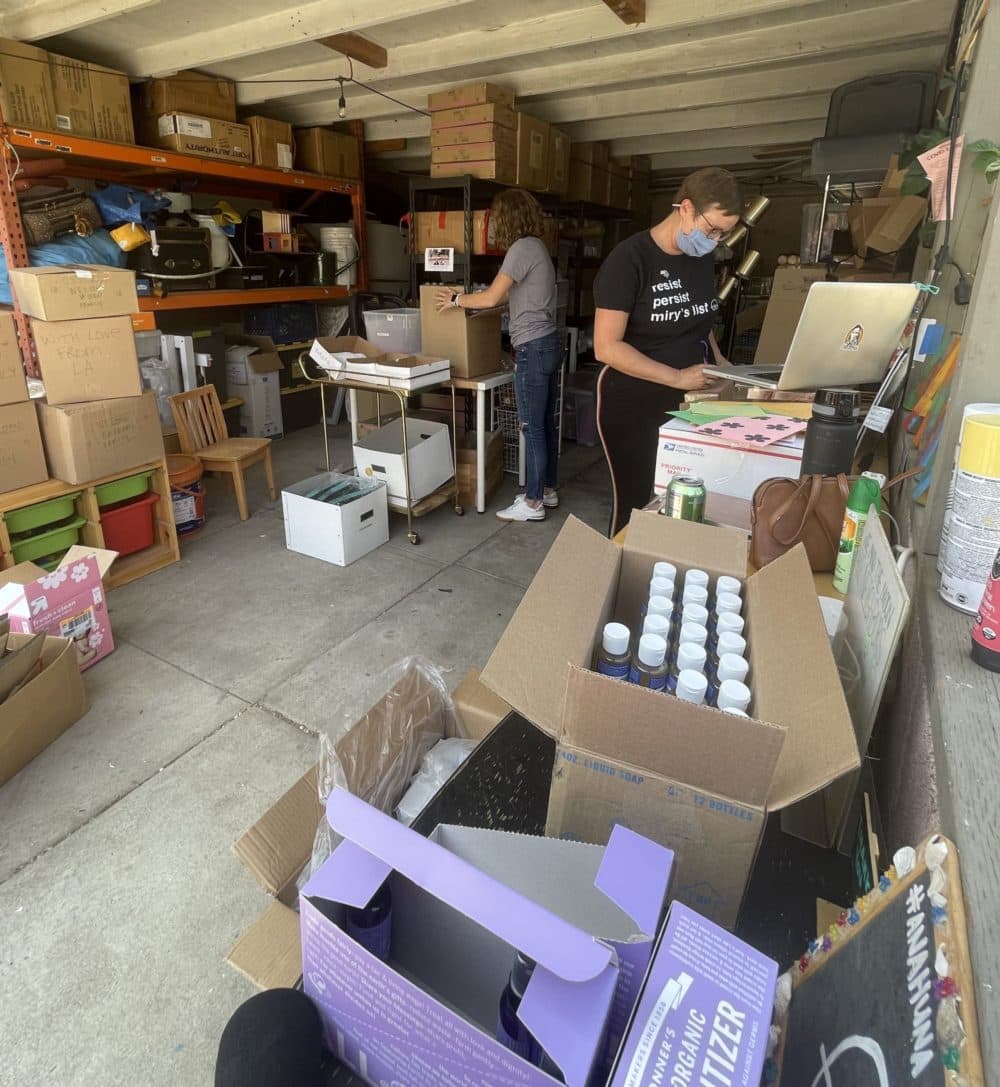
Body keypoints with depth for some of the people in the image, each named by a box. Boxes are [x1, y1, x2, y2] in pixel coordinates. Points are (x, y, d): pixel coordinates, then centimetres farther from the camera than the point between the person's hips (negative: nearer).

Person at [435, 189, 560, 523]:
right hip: (548, 344, 10)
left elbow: (491, 298, -18)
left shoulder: (522, 248, -13)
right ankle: (548, 490, 24)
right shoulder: (536, 246, 17)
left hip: (533, 348, -10)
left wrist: (456, 300, -2)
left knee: (532, 427, -5)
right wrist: (465, 297, 22)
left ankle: (533, 503, 3)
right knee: (546, 422, 14)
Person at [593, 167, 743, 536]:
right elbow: (607, 347, -21)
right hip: (635, 407, -6)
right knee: (637, 504, 4)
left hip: (689, 402, 7)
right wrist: (677, 377, -23)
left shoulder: (702, 260, 7)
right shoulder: (629, 259, -15)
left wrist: (721, 365, 2)